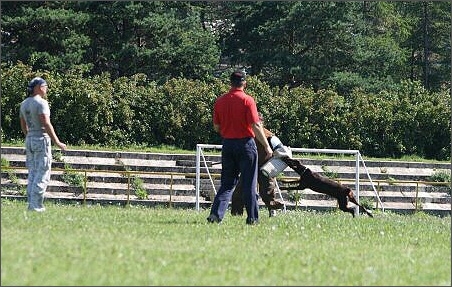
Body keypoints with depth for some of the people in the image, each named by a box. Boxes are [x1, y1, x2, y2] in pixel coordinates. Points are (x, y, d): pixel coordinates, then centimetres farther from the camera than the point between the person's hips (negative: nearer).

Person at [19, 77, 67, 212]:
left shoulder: (24, 104, 11)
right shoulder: (41, 102, -14)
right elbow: (46, 124, -20)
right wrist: (57, 142, -17)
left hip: (29, 140, 8)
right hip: (42, 139, -8)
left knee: (32, 174, 12)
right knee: (42, 175, -6)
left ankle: (31, 204, 10)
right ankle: (36, 205, -10)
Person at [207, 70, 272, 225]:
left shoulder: (220, 101, 3)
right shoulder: (247, 100, -11)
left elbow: (216, 127, 8)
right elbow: (256, 126, -15)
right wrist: (267, 146, -9)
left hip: (227, 144, 4)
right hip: (245, 142, -4)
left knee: (227, 183, 10)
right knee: (249, 184, 4)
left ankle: (216, 213, -5)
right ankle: (252, 218, 6)